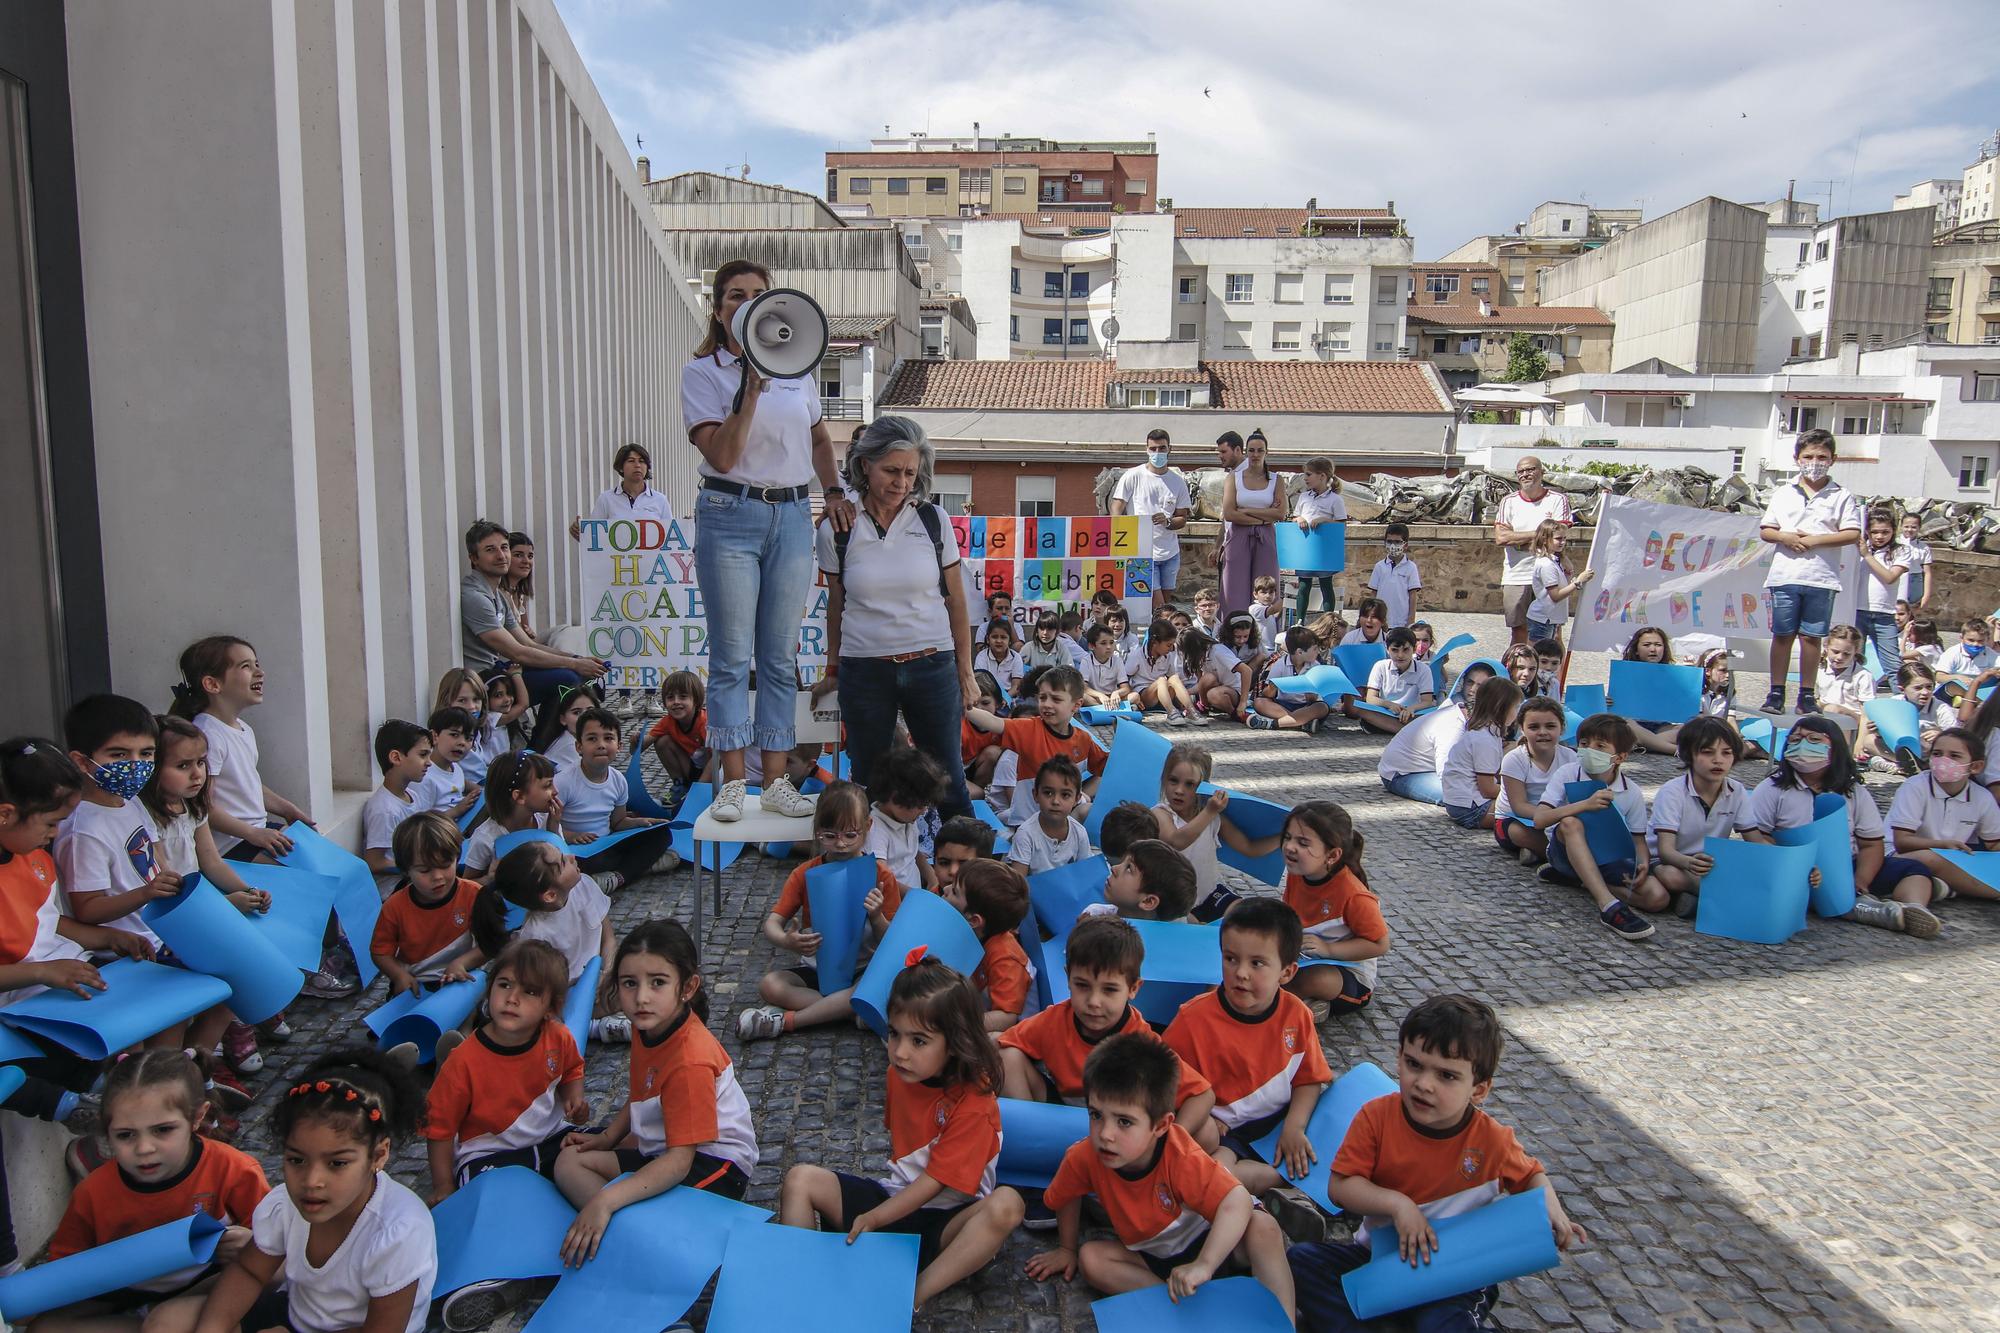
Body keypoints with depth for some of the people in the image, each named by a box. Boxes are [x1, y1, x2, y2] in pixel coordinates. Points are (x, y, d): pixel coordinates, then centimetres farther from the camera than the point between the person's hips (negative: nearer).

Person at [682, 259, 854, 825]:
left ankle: (777, 780, 13)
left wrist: (834, 491, 9)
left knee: (780, 656, 7)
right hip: (730, 515, -3)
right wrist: (751, 388, -19)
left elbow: (819, 439, 24)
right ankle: (732, 782, 8)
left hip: (793, 516, 3)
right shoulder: (702, 372, -1)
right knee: (732, 655, -1)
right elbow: (722, 455, -13)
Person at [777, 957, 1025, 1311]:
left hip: (944, 1219, -6)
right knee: (800, 1179, -10)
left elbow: (935, 1182, -21)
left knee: (1006, 1206, -37)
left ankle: (916, 1297, -37)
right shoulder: (900, 1073, -1)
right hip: (896, 1196, 6)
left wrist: (870, 1220, -20)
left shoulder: (975, 1104, -22)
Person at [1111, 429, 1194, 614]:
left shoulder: (1177, 482, 9)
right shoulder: (1133, 476, -1)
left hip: (1170, 553, 4)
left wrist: (1167, 521, -13)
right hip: (1142, 552, -4)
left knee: (1164, 601, 8)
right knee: (1159, 606, -11)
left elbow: (1182, 519, 10)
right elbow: (1116, 510, -3)